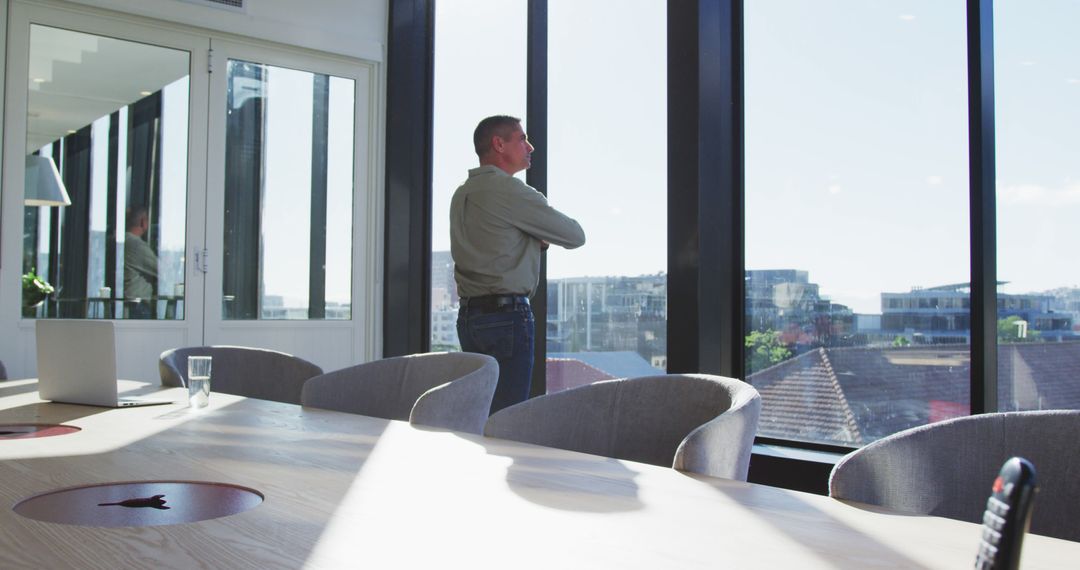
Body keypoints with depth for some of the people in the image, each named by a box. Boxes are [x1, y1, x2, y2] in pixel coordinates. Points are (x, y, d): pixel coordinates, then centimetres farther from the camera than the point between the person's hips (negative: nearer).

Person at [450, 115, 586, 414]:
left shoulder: (462, 194, 14)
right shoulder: (509, 190, -11)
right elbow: (576, 236, -5)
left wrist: (532, 239, 9)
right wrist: (541, 234, 15)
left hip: (468, 314, 8)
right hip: (506, 314, -8)